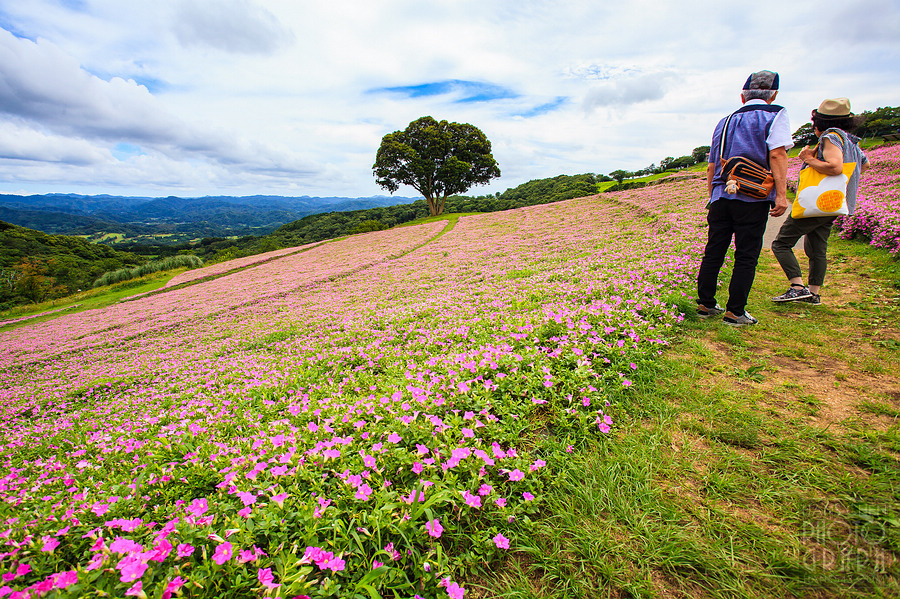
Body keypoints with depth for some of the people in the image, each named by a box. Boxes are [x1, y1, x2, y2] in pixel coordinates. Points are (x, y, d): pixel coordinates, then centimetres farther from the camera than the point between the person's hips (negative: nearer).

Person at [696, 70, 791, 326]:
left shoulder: (725, 122, 21)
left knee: (713, 252, 8)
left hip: (721, 196, 5)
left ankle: (705, 304, 14)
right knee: (746, 256, 0)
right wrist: (781, 194, -12)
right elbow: (777, 154, -9)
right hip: (752, 198, -5)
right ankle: (735, 312, 2)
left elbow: (712, 166, 21)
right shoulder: (775, 115, 4)